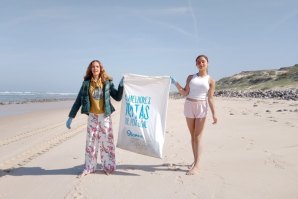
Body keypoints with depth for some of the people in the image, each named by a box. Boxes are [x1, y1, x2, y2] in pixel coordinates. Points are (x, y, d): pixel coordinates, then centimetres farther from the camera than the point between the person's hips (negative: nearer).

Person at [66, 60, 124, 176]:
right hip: (92, 116, 1)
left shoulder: (107, 82, 1)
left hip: (105, 116, -1)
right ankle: (89, 168, 20)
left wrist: (121, 85, -9)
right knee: (91, 142, 6)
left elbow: (118, 97, 3)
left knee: (106, 141, 4)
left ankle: (108, 167, 19)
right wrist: (71, 116, 0)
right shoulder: (86, 83, 2)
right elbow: (78, 100, 3)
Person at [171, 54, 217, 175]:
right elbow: (185, 93, 5)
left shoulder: (210, 80, 6)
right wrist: (175, 83, -5)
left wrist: (214, 113, -6)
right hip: (189, 105, 3)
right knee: (192, 135, 8)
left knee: (198, 136, -6)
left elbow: (210, 98, 2)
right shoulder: (191, 77, 11)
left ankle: (196, 165, -6)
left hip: (201, 107, -2)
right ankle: (195, 161, 20)